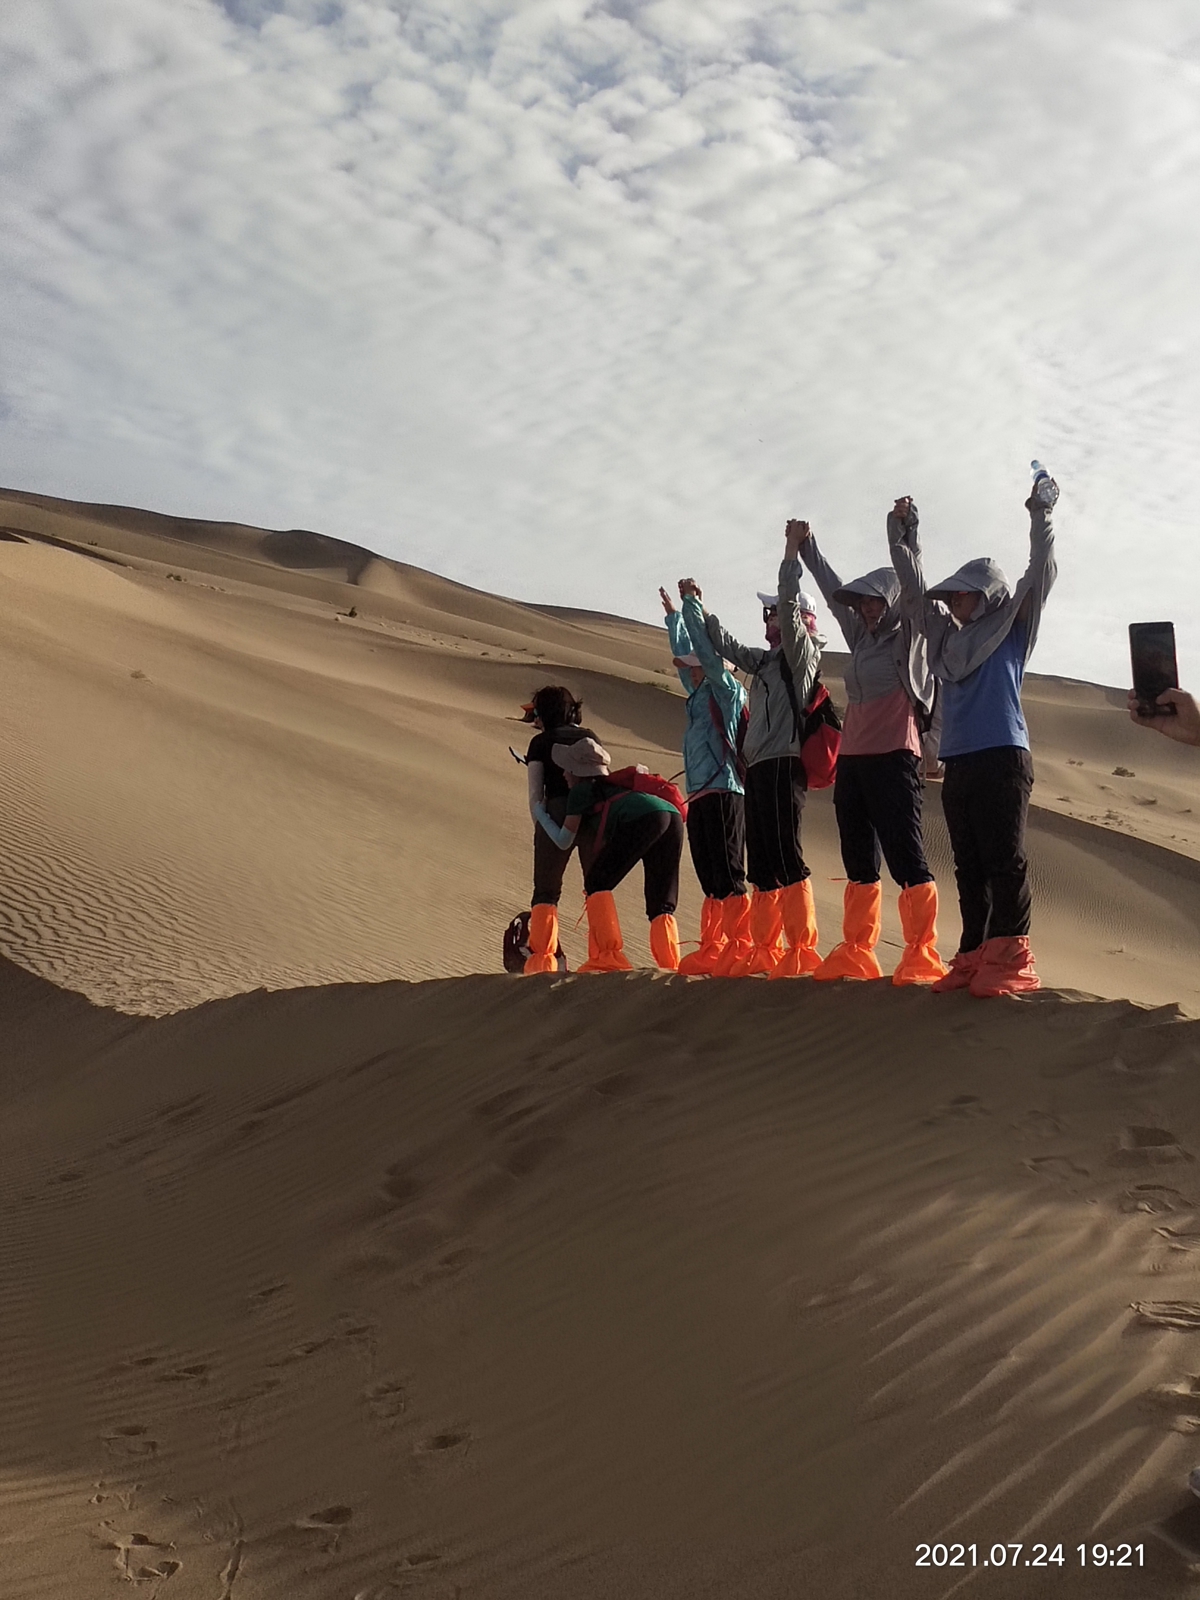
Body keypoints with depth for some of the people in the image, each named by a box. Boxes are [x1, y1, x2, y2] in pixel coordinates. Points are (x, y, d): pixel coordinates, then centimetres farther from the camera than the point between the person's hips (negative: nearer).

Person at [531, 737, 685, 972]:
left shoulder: (580, 791, 20)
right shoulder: (613, 786, 39)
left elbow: (563, 841, 28)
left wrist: (540, 814, 43)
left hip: (641, 820, -7)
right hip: (673, 815, 7)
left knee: (596, 882, 8)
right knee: (661, 906, 10)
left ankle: (608, 958, -4)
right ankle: (672, 967, -8)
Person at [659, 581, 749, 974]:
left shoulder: (726, 690, 0)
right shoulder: (699, 696, 21)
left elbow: (705, 647, -9)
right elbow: (684, 653, 35)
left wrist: (691, 602, -4)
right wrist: (673, 615, 44)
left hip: (723, 792, -9)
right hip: (699, 797, 9)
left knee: (729, 878, -13)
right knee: (711, 882, 7)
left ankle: (743, 947, -16)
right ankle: (710, 950, 8)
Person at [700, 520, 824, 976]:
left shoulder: (802, 652, 1)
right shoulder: (766, 661, 23)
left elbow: (789, 602, -13)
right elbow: (725, 644, 34)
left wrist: (792, 550, -15)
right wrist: (697, 609, 34)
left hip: (782, 766, -9)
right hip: (758, 768, 9)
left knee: (786, 859, -14)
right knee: (761, 865, 9)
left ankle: (803, 951, -15)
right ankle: (764, 951, 12)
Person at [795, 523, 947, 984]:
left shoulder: (909, 635, 0)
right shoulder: (861, 636, 17)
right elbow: (833, 591, 25)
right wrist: (806, 547, 26)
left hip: (893, 757, -8)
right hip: (852, 759, 8)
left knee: (905, 858, -10)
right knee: (859, 862, 9)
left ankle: (922, 958, -11)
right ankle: (856, 955, 14)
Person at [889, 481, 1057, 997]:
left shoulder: (1011, 627, 7)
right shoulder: (948, 636, 21)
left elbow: (1041, 573, -2)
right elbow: (914, 590, 25)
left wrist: (1041, 515, -5)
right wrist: (902, 533, 22)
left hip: (1002, 760, -6)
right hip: (958, 765, 6)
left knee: (1004, 862, -8)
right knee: (969, 867, 6)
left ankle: (1010, 960, -8)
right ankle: (974, 956, 9)